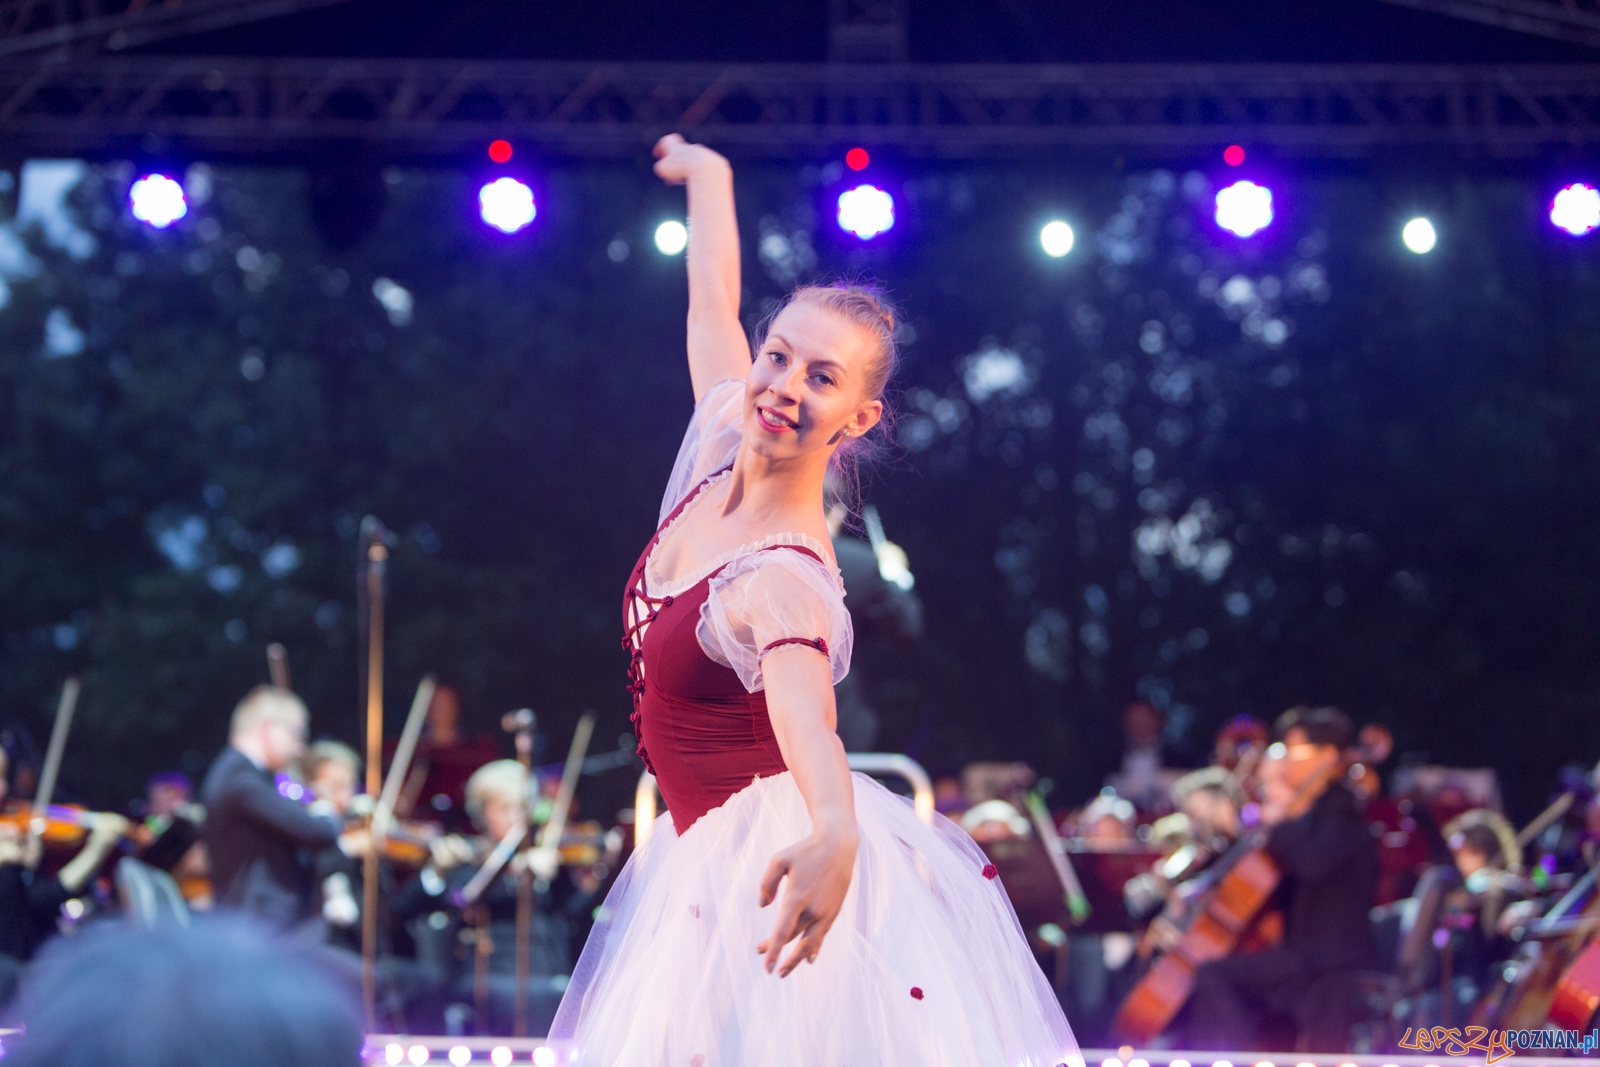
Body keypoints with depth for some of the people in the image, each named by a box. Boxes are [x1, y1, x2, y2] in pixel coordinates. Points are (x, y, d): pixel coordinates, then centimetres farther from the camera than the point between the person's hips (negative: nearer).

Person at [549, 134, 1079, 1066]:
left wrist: (833, 831, -67)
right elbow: (714, 299, 18)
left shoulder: (785, 582, -24)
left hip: (769, 868, -8)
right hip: (707, 867, 8)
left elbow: (805, 707, -46)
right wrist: (705, 172, 37)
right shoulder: (722, 441, -1)